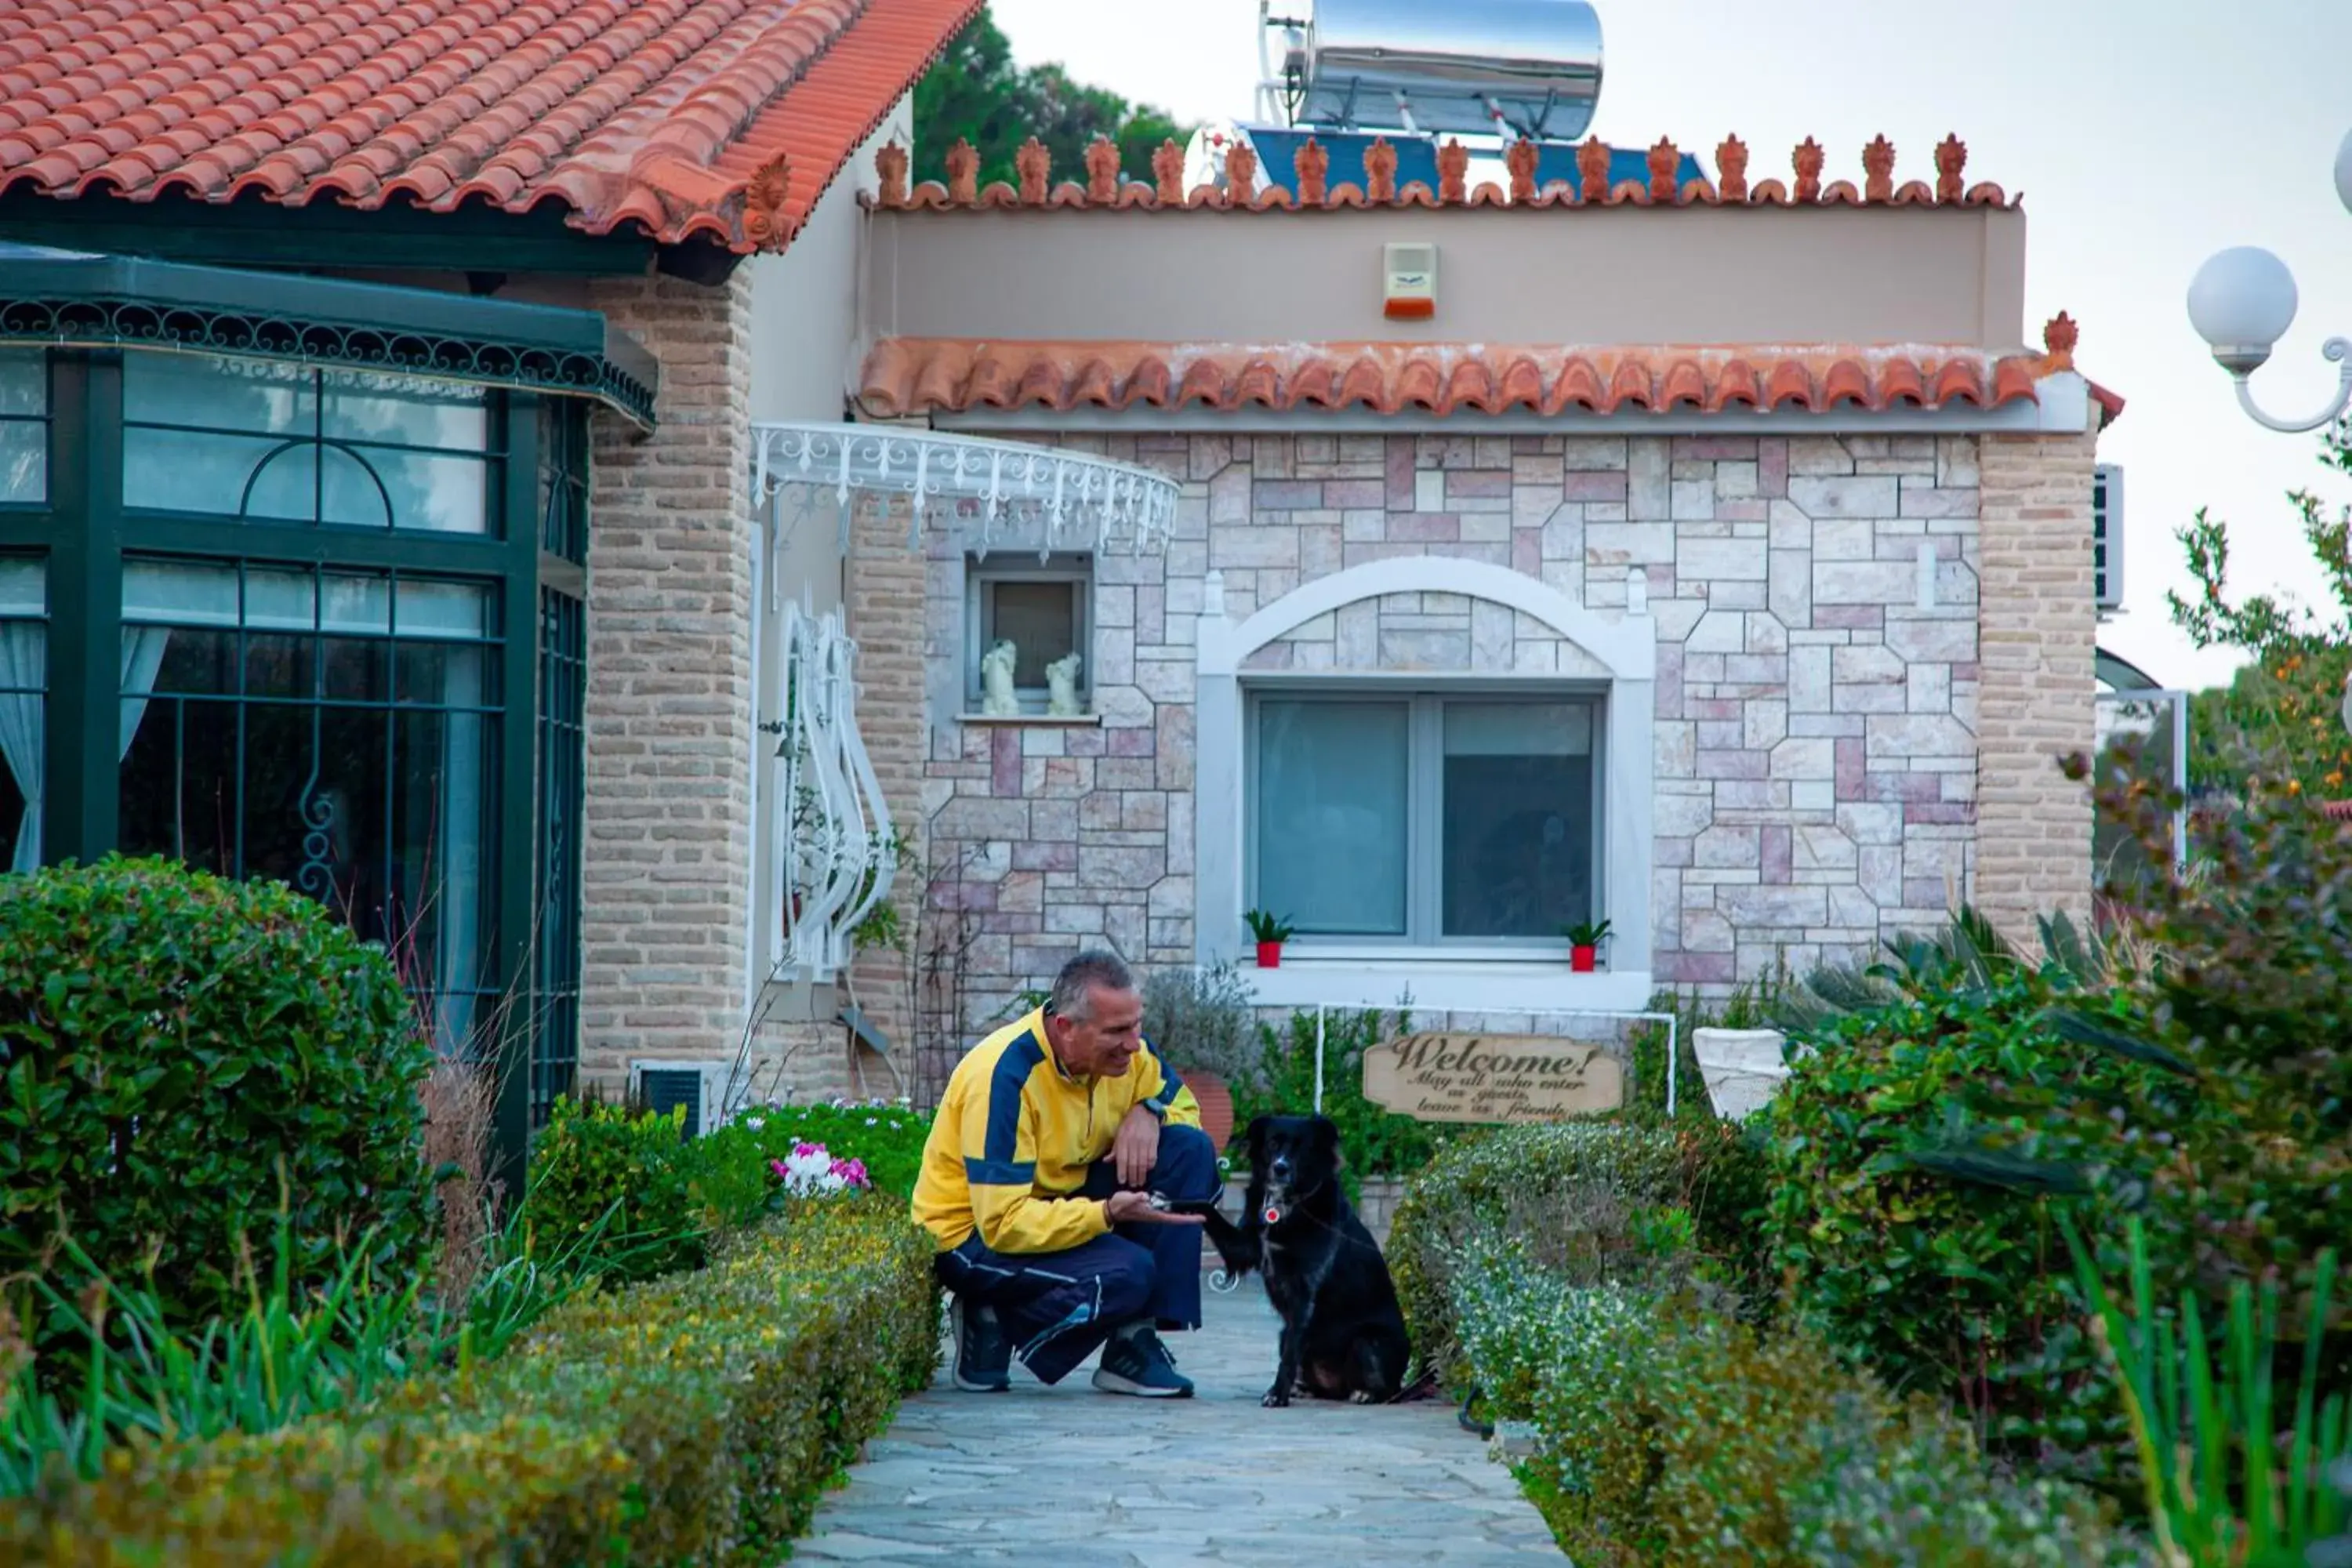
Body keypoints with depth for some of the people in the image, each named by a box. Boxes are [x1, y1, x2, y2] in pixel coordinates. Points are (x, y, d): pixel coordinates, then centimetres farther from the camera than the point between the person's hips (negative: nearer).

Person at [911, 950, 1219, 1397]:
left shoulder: (1120, 1049, -7)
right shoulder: (1004, 1077, -29)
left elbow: (1180, 1100, 12)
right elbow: (1004, 1223, -30)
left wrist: (1148, 1112, -13)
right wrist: (1107, 1214, -41)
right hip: (974, 1234, -8)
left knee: (1190, 1150, -11)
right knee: (1126, 1273, -32)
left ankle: (1135, 1344, -12)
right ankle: (993, 1323, -4)